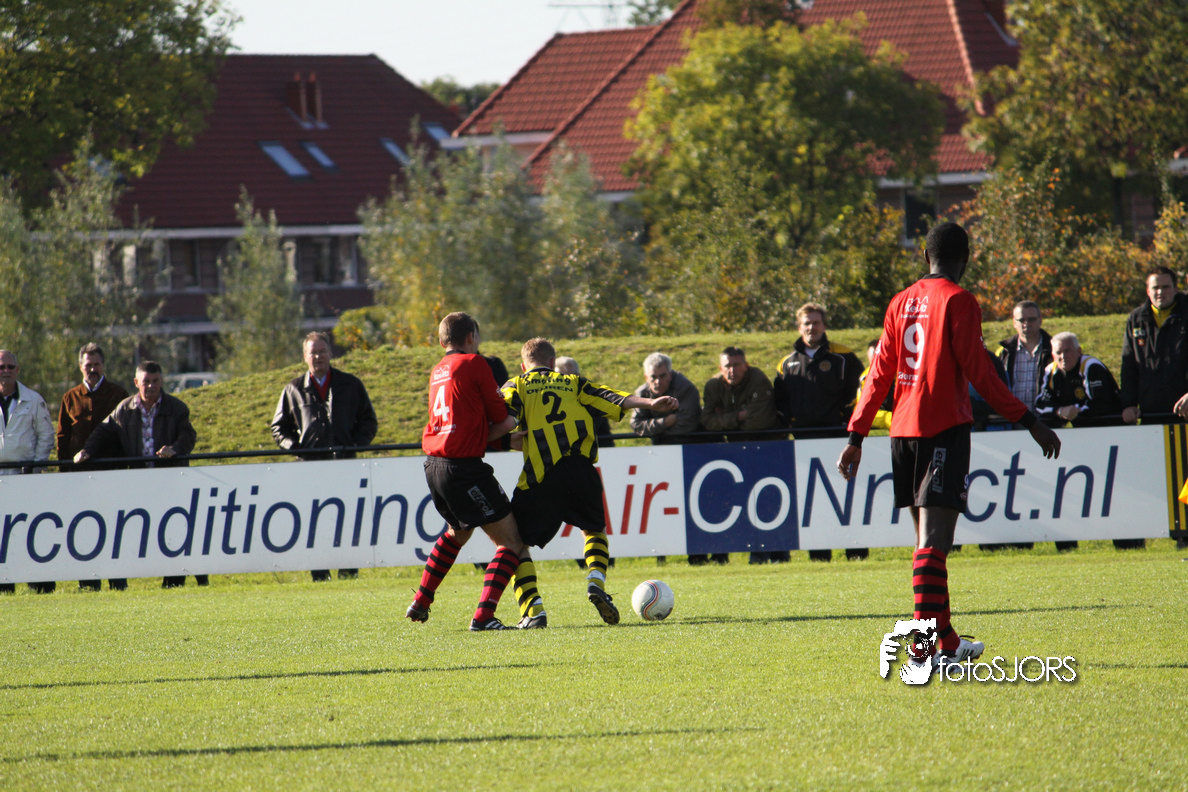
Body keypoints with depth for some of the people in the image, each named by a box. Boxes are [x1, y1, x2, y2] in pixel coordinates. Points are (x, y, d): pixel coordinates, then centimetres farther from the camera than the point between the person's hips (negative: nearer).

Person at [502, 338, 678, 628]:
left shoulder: (517, 386, 17)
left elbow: (503, 418, -4)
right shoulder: (572, 383, 21)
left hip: (539, 477, -2)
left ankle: (533, 610, -8)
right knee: (594, 530, 26)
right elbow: (611, 398, 8)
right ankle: (596, 582, 0)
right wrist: (649, 403, 1)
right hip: (580, 471, 2)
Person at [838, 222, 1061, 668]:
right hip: (944, 429, -7)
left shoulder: (902, 302, 12)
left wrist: (856, 436, 16)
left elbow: (880, 374, 13)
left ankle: (946, 640, 21)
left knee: (929, 535, 14)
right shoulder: (958, 301, -6)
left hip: (903, 430, 7)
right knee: (934, 537, -12)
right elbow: (979, 374, -9)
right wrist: (1030, 422, -4)